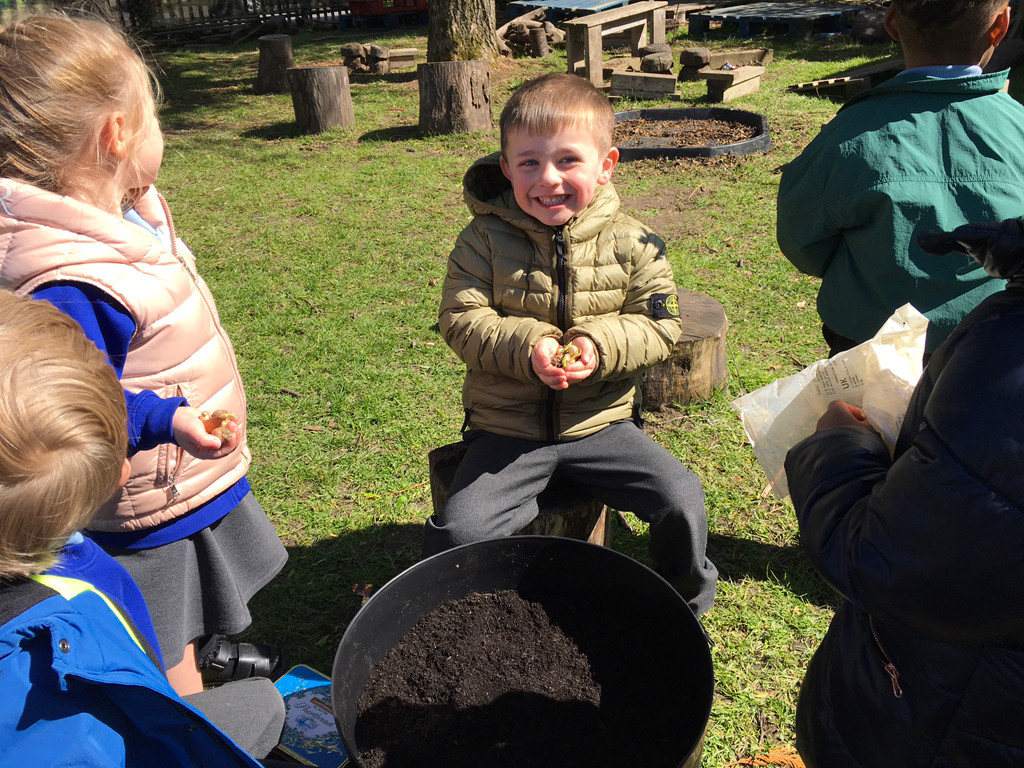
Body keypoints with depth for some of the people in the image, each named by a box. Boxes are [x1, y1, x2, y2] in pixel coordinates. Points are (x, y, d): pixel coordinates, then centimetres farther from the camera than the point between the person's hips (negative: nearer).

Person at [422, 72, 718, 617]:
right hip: (506, 431, -1)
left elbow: (659, 326, -1)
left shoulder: (631, 243, -2)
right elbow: (461, 320, -8)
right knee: (457, 532, -18)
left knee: (682, 501, -12)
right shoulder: (485, 239, -4)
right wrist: (527, 347, -24)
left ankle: (686, 602, 21)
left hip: (602, 423, 1)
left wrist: (601, 346, -20)